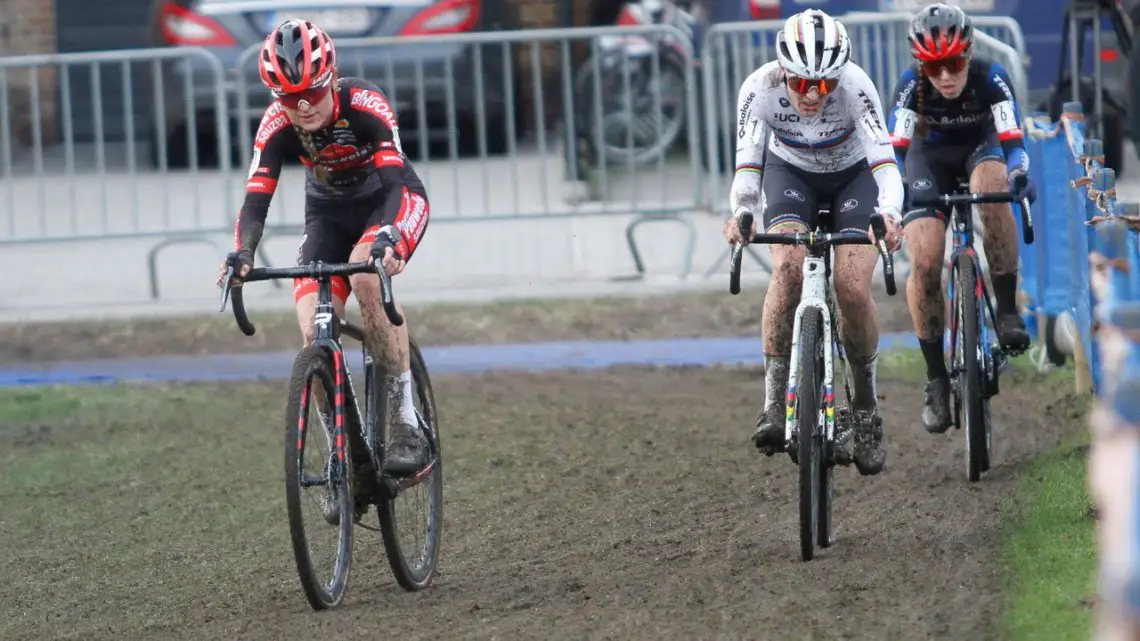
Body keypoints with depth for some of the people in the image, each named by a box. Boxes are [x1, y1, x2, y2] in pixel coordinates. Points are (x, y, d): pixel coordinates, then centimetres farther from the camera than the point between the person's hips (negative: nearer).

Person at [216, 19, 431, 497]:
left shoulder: (366, 106, -32)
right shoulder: (277, 125, -23)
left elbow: (398, 182, -41)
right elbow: (256, 199, -27)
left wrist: (389, 239, -60)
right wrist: (242, 254, -47)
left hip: (390, 201, -3)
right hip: (329, 213, 3)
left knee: (366, 275, -36)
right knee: (315, 336, -17)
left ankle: (407, 424, -29)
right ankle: (352, 456, 0)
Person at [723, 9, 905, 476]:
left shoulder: (855, 86, -34)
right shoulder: (760, 89, -30)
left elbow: (884, 161, -39)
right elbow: (747, 162, -32)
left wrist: (890, 214, -58)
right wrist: (740, 212, -52)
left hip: (852, 176, -1)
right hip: (790, 174, 1)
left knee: (853, 287, -19)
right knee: (788, 266, -27)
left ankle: (866, 404, 4)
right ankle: (775, 399, -21)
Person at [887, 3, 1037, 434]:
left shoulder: (990, 78, -28)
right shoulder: (912, 86, -26)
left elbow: (1012, 138, -33)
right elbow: (894, 147, -29)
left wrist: (1018, 175, -53)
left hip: (981, 150, 0)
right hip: (930, 160, 0)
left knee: (992, 188, -38)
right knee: (925, 262, -19)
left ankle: (1007, 312, -27)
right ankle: (936, 379, -8)